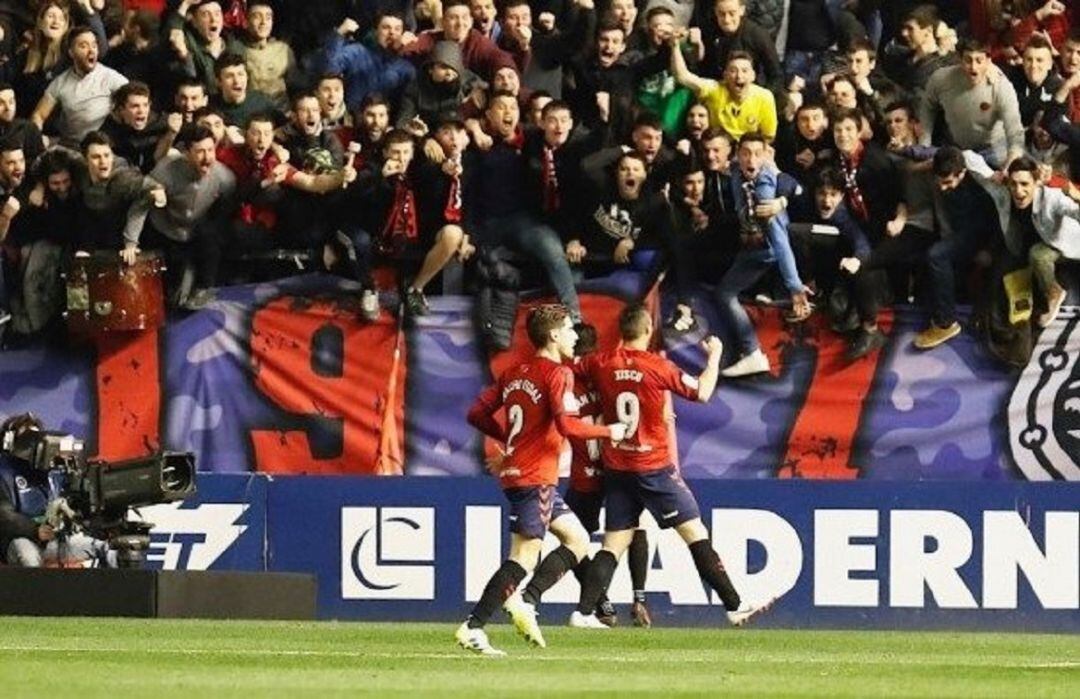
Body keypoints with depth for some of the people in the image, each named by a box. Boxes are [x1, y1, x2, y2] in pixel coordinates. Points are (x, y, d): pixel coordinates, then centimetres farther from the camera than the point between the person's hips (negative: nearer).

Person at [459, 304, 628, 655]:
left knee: (578, 540, 12)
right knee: (524, 557, -9)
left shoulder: (514, 373, 14)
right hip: (535, 478, -9)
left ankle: (525, 602, 0)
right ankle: (473, 627, -14)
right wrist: (609, 431, -7)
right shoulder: (557, 374, -10)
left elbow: (477, 414, 14)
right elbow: (567, 425, -21)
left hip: (514, 472, 9)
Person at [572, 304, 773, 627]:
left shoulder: (600, 363, 0)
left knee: (614, 543, 8)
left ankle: (583, 612, -1)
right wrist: (714, 355, 11)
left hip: (616, 468, 4)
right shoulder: (658, 367, -11)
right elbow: (702, 392, -3)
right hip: (654, 467, -4)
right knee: (695, 533, 0)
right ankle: (735, 606, 0)